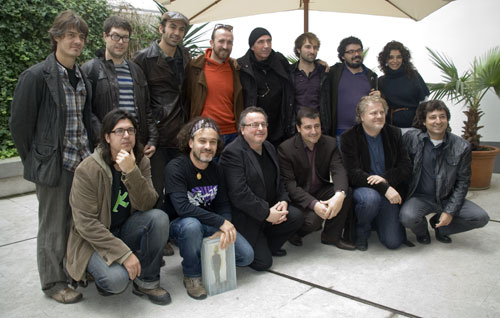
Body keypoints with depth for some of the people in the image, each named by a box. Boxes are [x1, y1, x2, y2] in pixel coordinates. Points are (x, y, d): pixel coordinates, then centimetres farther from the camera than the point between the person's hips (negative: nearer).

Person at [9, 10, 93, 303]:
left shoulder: (83, 77, 7)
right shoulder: (36, 76, -11)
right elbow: (20, 124, -7)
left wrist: (89, 153, 10)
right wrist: (36, 161, -2)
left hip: (82, 162, 5)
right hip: (53, 164, -5)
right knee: (53, 226, 8)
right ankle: (54, 282, 25)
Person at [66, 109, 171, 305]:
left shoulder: (141, 163, -4)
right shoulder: (87, 170, -18)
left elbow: (146, 204, -16)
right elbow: (86, 223, -20)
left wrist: (131, 172, -32)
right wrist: (124, 253, -25)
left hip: (126, 230, 5)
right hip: (94, 239, -4)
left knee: (159, 217, -24)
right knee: (117, 280, -30)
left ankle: (146, 282, -7)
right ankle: (103, 274, 9)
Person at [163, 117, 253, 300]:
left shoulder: (216, 170, 2)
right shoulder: (175, 168, -19)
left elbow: (223, 205, 0)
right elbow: (182, 207, -30)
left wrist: (224, 230, -21)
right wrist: (221, 222, -29)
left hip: (210, 226, 5)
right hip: (180, 225, -5)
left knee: (246, 256, -9)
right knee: (192, 225, -40)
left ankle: (205, 256, 18)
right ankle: (192, 276, -13)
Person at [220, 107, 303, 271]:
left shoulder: (269, 147, 10)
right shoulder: (232, 152, -18)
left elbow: (278, 180, 16)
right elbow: (239, 194, -25)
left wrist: (283, 201, -5)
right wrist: (267, 213, -21)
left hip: (270, 208, 8)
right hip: (245, 218, -8)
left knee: (296, 217, -15)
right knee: (263, 263, -13)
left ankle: (268, 245, 10)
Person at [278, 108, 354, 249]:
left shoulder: (330, 143, -3)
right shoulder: (285, 149, -15)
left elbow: (339, 171, -15)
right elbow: (289, 184, -19)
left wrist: (339, 195, -38)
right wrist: (314, 204, -33)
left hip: (321, 191, 5)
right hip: (299, 197, -4)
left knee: (347, 193, -22)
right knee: (313, 219, -31)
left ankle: (331, 236, -2)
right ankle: (294, 232, 6)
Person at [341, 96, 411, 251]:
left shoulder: (394, 134, 4)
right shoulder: (349, 138, -8)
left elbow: (406, 167, 1)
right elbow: (354, 174, -16)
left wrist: (386, 179, -19)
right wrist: (384, 189, -26)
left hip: (390, 190, 3)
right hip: (362, 188, -3)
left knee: (393, 242, -9)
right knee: (370, 197, -40)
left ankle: (377, 219, 26)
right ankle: (361, 232, -7)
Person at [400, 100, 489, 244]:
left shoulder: (462, 146, -5)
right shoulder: (411, 138, -8)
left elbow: (462, 182, -1)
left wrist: (450, 212, -7)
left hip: (446, 198, 2)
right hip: (419, 197, -2)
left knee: (481, 218, -16)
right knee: (408, 217, -32)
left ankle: (439, 225, 13)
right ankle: (421, 230, 8)